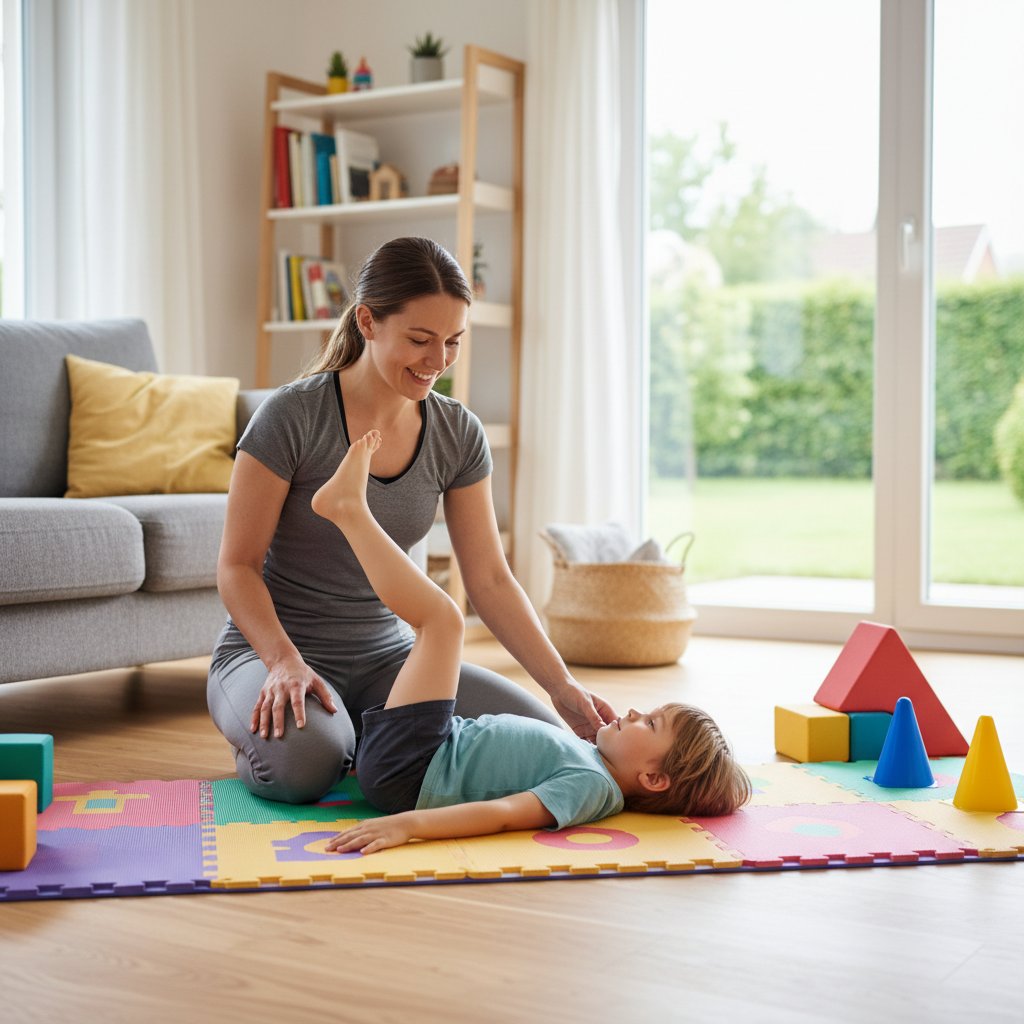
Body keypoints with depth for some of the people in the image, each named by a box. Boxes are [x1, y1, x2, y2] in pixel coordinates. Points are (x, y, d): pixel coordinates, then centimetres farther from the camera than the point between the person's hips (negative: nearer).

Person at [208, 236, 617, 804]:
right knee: (304, 759, -37)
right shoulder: (293, 416, -16)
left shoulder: (457, 435, -1)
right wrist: (286, 662, -30)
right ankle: (263, 735, 1)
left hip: (385, 653, 5)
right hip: (271, 650, -4)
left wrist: (563, 686, -11)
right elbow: (238, 566, -13)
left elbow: (490, 579, -1)